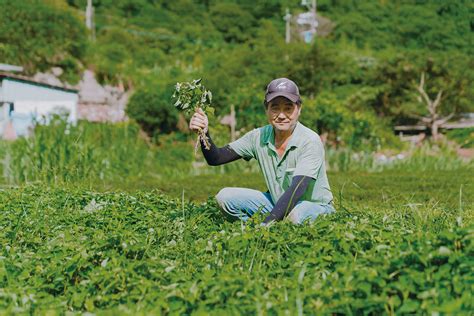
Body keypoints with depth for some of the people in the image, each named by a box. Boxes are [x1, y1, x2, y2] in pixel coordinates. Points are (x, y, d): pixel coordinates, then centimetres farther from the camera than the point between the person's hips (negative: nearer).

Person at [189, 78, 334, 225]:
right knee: (225, 196, -11)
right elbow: (215, 159, -5)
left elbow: (297, 190, -33)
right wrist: (204, 133, -25)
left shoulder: (311, 141, -22)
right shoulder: (259, 137, -7)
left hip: (315, 206, -4)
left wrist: (266, 223, -44)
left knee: (295, 214, -39)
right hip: (277, 204, 5)